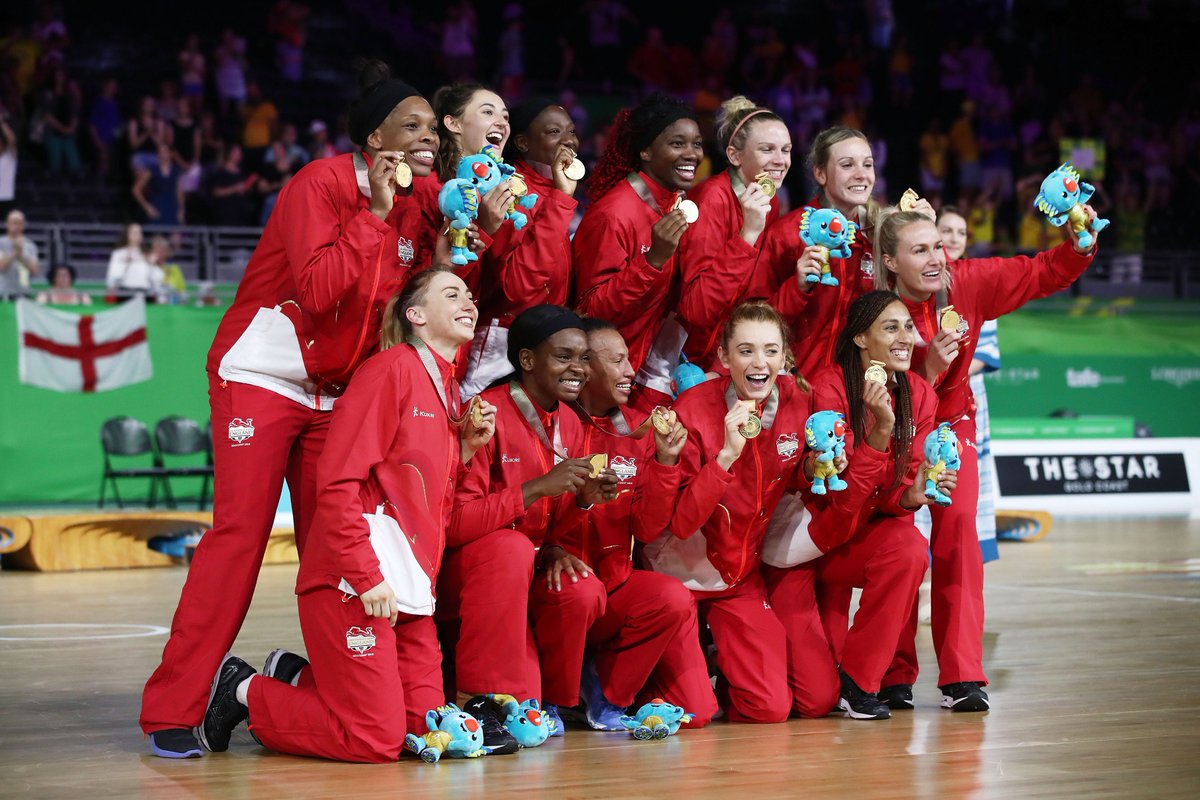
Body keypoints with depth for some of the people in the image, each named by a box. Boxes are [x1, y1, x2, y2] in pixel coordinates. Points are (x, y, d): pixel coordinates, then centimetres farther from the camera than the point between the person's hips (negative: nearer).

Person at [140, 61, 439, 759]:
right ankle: (173, 710, -13)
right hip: (261, 378, -7)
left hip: (335, 392, 7)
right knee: (239, 532, -13)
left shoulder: (409, 210, 6)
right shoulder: (320, 184, -14)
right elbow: (317, 289, -26)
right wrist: (372, 213, -21)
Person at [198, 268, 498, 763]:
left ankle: (297, 678, 20)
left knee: (424, 725, 2)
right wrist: (367, 578, -21)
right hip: (354, 584, -9)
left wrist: (466, 449, 4)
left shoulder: (448, 391, 18)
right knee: (375, 739, -12)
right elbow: (337, 482, -17)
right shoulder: (392, 369, -9)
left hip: (409, 587, 9)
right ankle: (242, 692, 7)